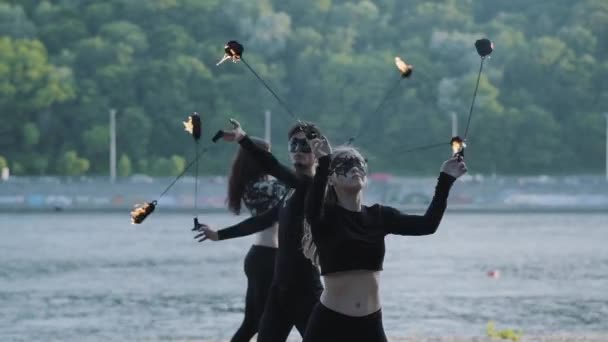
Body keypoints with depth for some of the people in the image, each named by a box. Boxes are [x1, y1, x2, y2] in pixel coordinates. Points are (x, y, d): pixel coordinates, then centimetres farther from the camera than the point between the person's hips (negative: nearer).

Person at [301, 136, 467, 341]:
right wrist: (323, 163, -41)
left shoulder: (379, 217, 7)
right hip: (329, 324, -4)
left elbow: (428, 224, -2)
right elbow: (312, 208, -30)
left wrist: (446, 179, -8)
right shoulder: (325, 216, -5)